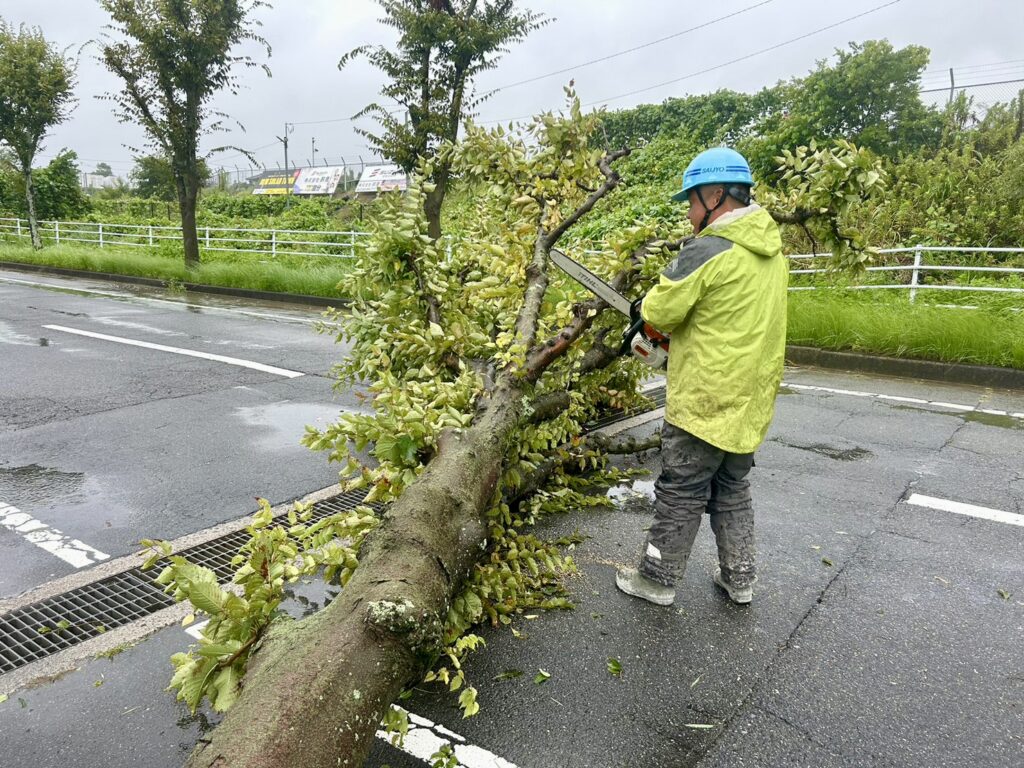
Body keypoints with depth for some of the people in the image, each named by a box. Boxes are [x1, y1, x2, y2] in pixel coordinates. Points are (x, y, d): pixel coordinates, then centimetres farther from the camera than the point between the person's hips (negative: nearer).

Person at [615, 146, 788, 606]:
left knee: (681, 492, 5)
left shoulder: (708, 250, -20)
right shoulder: (772, 250, 7)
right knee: (732, 490, 20)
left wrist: (653, 303, 7)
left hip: (705, 400, -8)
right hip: (751, 399, 8)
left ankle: (657, 579, 20)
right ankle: (739, 579, 30)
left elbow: (658, 312, -15)